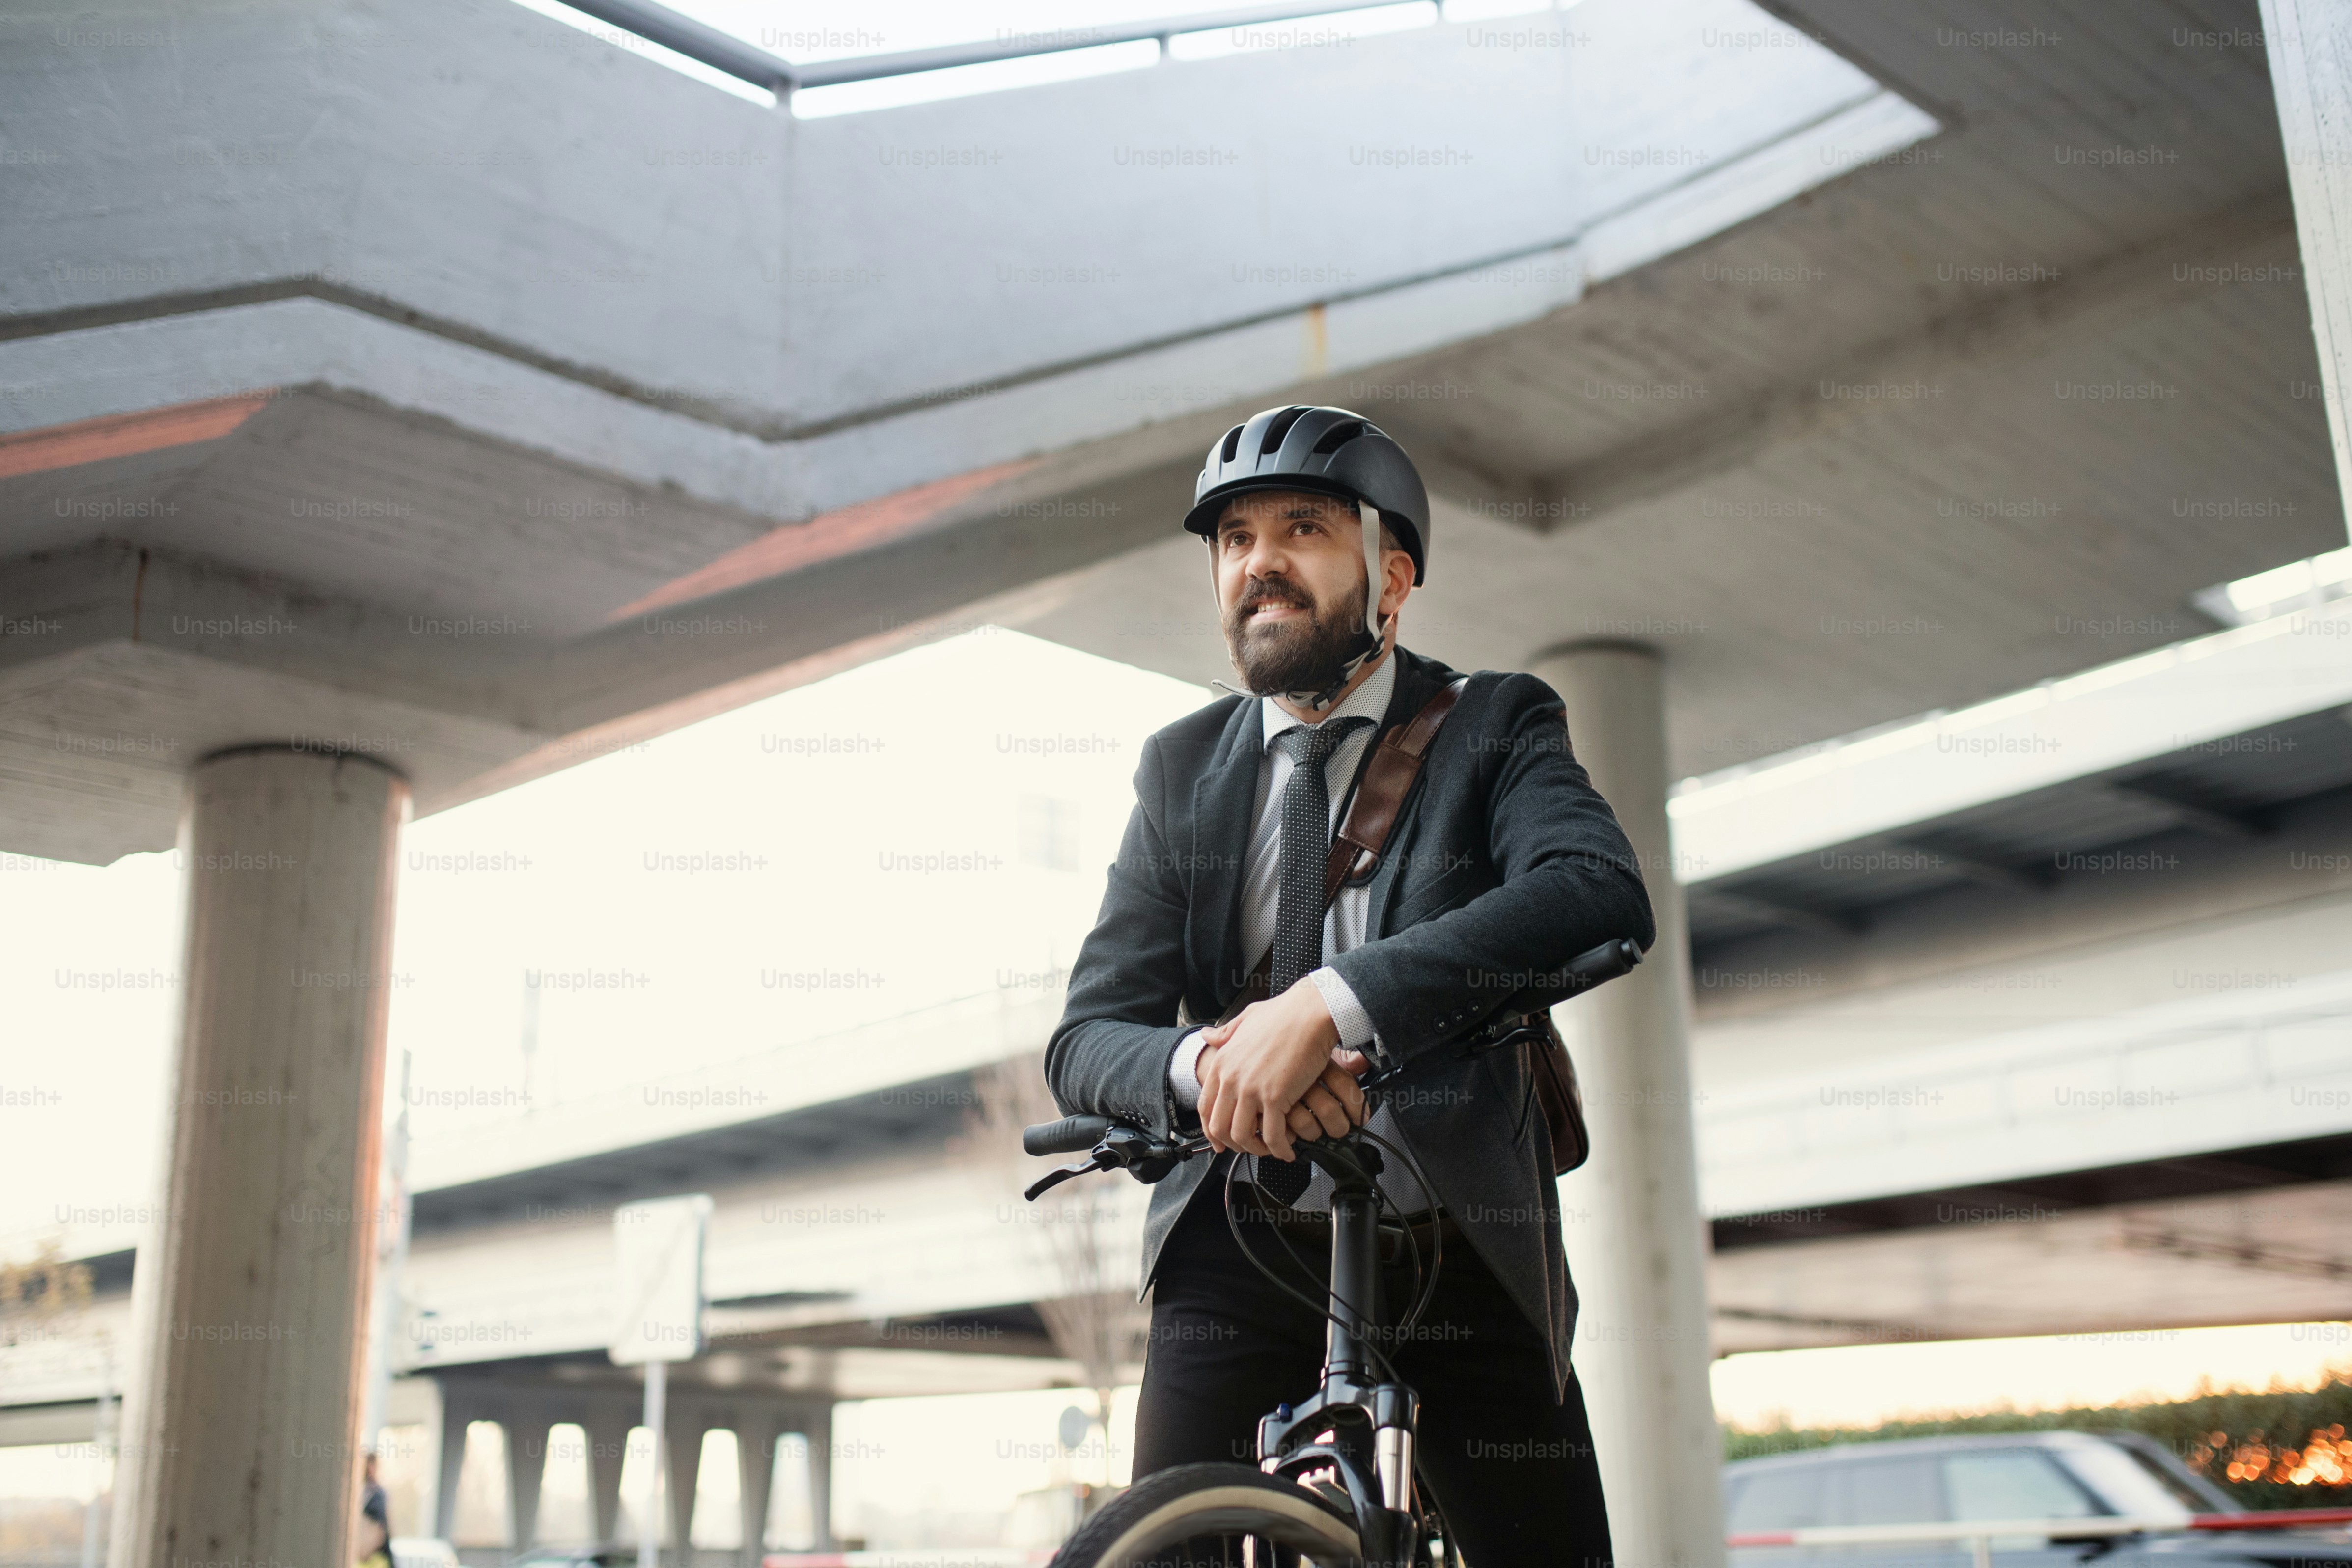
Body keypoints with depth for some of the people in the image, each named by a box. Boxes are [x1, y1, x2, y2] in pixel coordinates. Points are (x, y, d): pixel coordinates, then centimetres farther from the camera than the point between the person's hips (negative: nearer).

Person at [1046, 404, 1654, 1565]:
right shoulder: (1180, 770, 7)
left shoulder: (1492, 726, -1)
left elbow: (1603, 900, -23)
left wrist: (1331, 1000, -34)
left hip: (1460, 1252, -1)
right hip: (1236, 1252, 2)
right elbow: (1085, 1039, -1)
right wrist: (1203, 1063, -26)